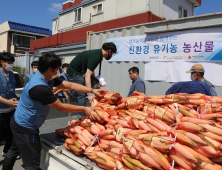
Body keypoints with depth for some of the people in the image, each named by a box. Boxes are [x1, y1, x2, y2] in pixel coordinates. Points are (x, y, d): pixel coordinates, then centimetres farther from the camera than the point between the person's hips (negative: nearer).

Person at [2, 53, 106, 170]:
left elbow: (70, 85, -3)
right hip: (25, 129, -10)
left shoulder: (48, 79, -4)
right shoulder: (39, 87, -34)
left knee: (14, 151, 31)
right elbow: (61, 107, -26)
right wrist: (84, 109, -18)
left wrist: (92, 90, -8)